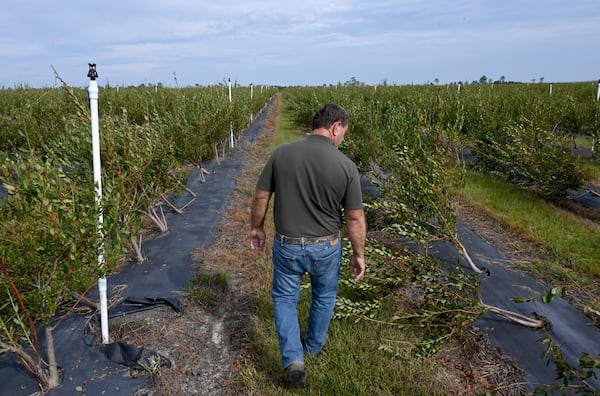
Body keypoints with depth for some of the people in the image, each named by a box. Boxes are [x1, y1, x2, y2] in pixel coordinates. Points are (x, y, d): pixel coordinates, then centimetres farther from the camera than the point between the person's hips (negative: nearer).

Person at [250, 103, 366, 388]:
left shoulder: (281, 154, -12)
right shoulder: (346, 166, -16)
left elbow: (260, 197, -4)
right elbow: (355, 218, -10)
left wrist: (256, 228, 12)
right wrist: (359, 255, 4)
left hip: (287, 246, 1)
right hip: (326, 248, 0)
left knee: (284, 298, 21)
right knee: (324, 296, 27)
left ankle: (293, 360, 9)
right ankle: (314, 344, 47)